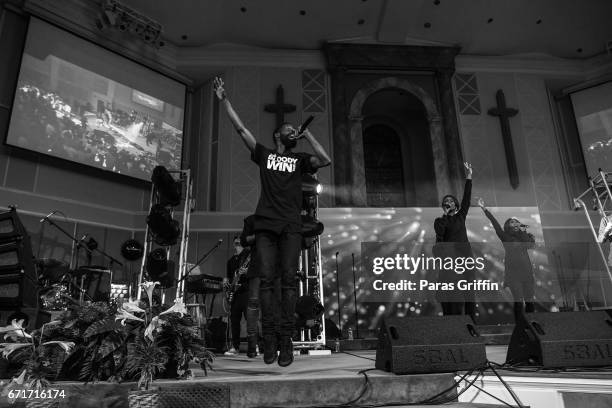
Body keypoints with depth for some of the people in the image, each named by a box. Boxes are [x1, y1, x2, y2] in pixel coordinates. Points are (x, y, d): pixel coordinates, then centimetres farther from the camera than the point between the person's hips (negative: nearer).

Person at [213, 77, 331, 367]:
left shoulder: (299, 159, 18)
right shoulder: (263, 154, 18)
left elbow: (325, 160, 0)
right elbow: (240, 128, 15)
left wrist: (307, 135, 6)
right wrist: (223, 100, 11)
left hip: (291, 226, 0)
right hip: (265, 225, 0)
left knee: (288, 280, -6)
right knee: (267, 280, -4)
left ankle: (287, 339, -4)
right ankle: (268, 338, 1)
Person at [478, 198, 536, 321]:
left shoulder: (525, 236, 15)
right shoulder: (505, 237, 7)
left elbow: (531, 245, -5)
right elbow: (495, 223, -1)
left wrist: (523, 231, 0)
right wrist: (484, 208, -9)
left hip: (526, 271, 3)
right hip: (513, 272, -3)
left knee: (529, 301, 3)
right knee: (518, 301, -4)